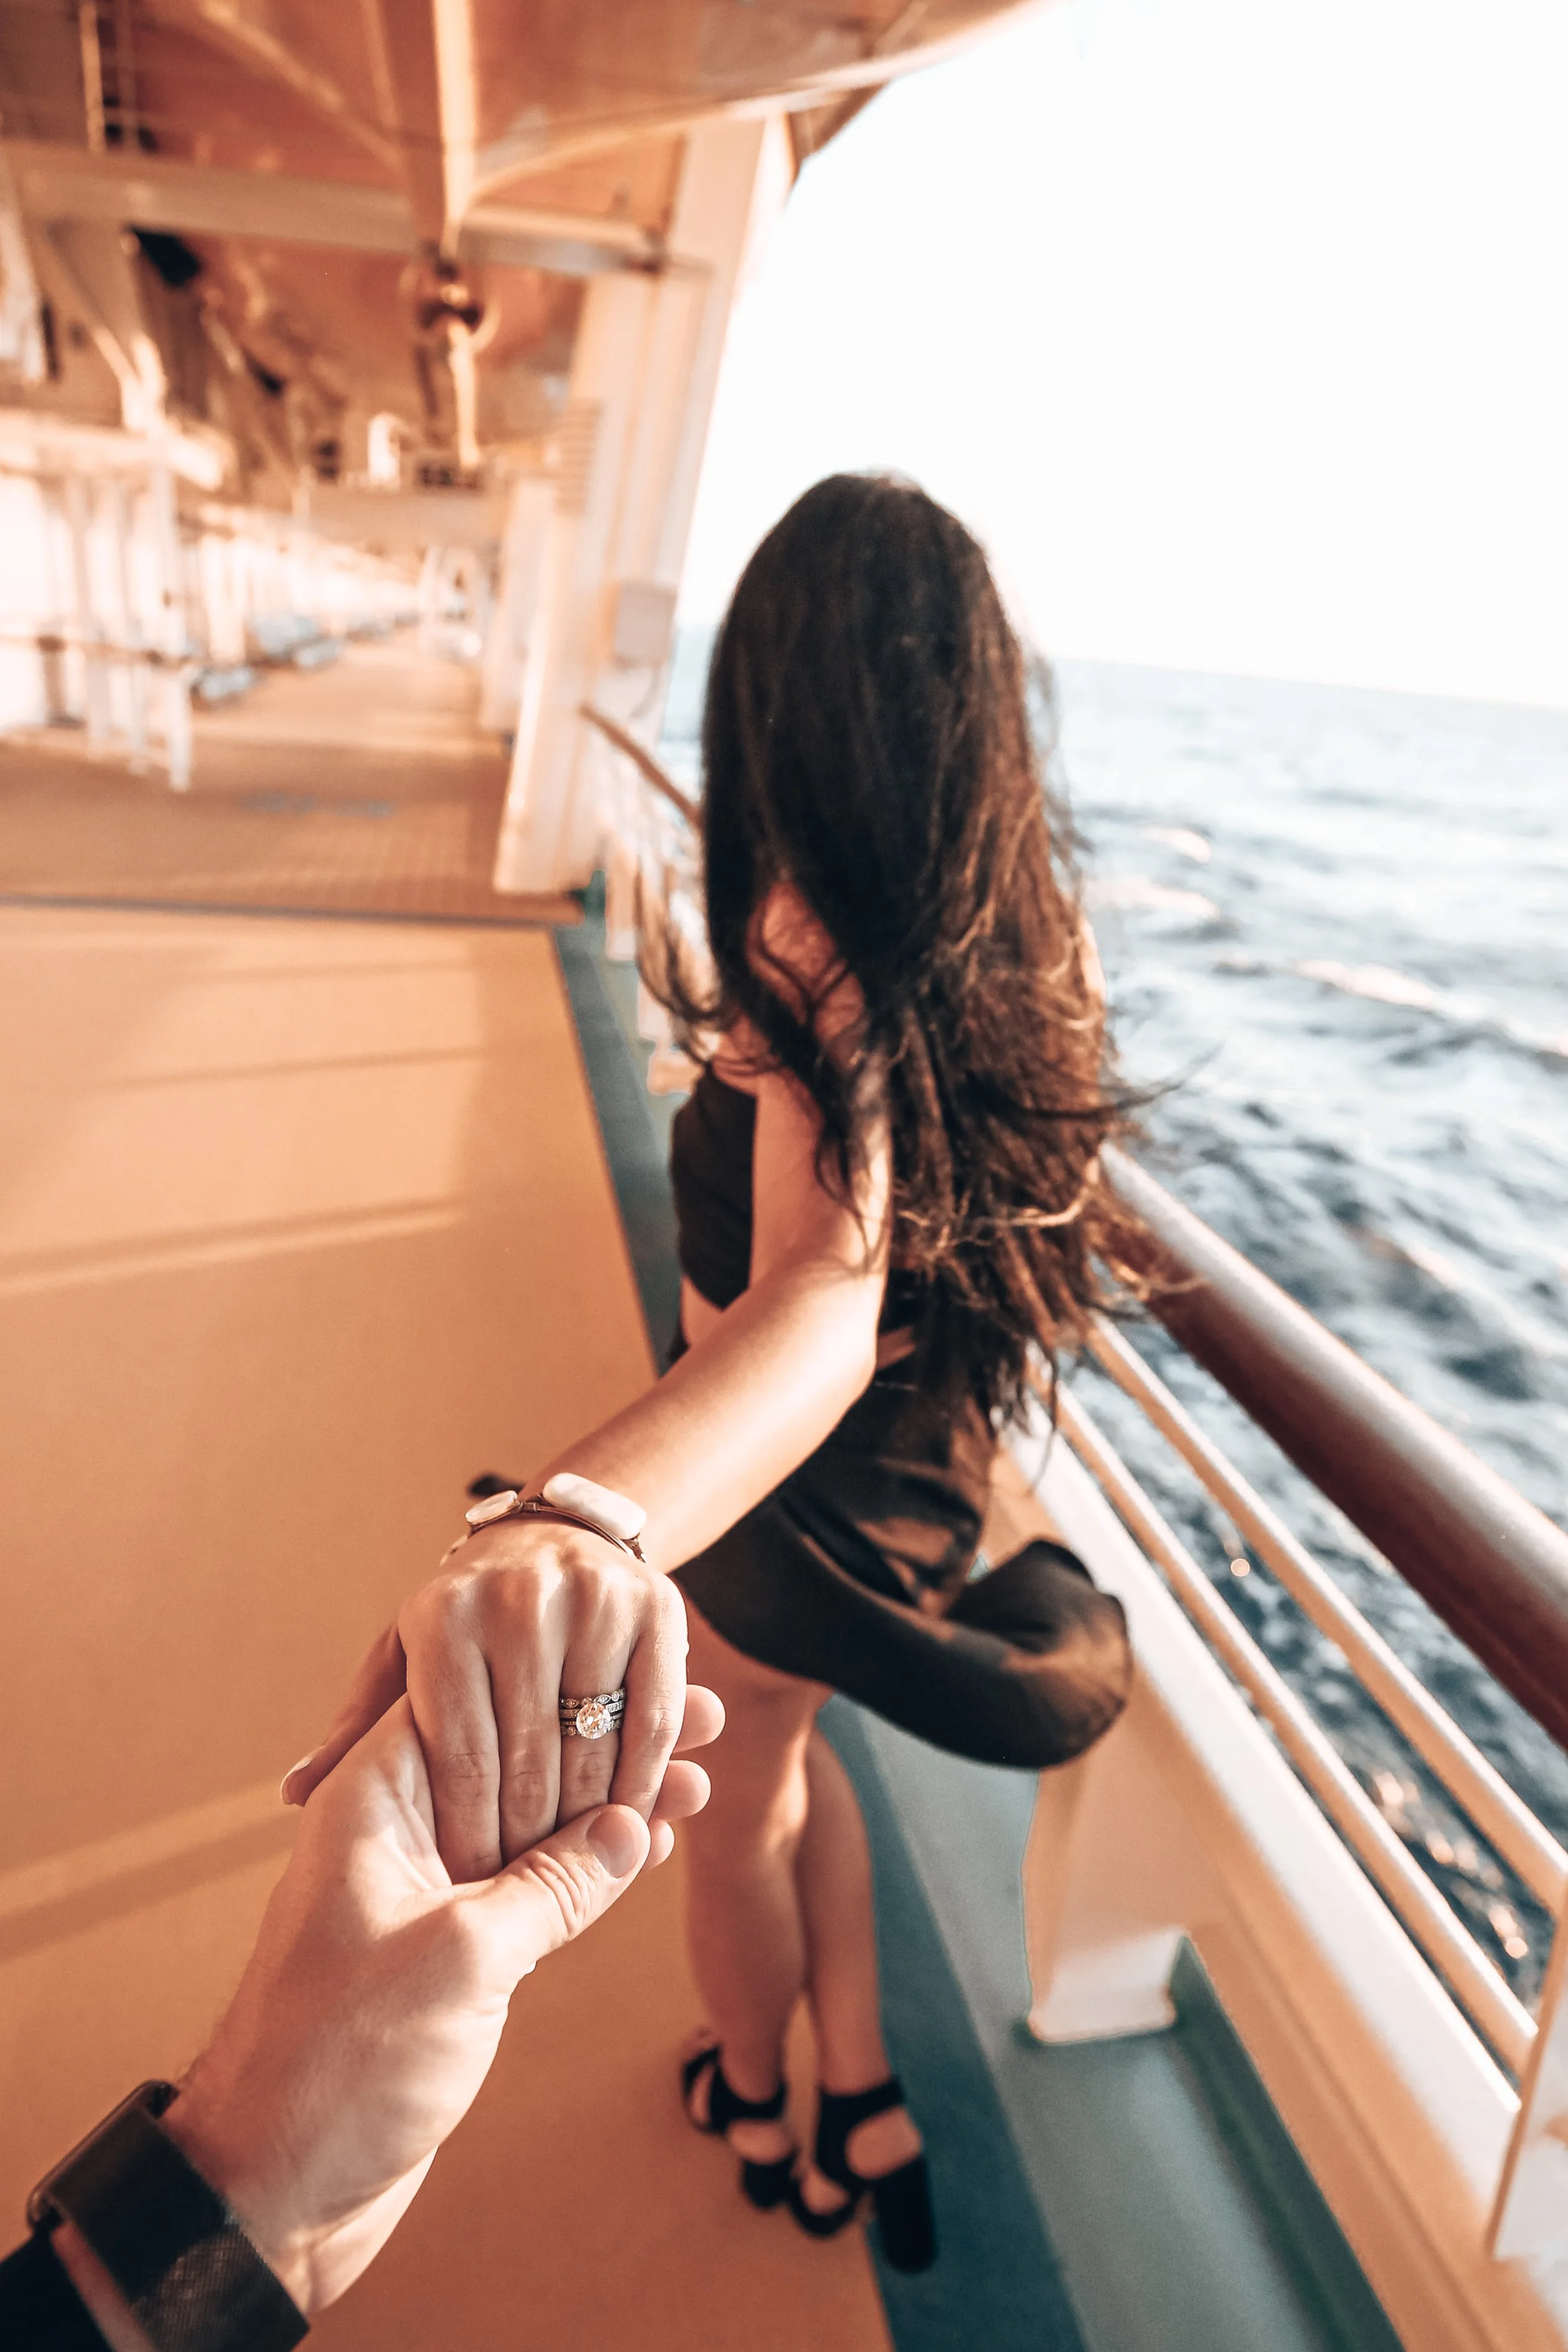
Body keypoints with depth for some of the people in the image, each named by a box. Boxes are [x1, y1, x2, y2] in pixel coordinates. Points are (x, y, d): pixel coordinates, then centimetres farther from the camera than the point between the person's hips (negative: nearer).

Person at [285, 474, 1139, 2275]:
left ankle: (755, 2107, 55)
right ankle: (863, 2105, 48)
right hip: (927, 1450, 7)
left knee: (743, 1804, 25)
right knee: (780, 1755, 33)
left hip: (803, 1498, -7)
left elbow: (825, 1295, -53)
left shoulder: (827, 958, -34)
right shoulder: (1022, 923, -11)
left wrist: (577, 1520, -71)